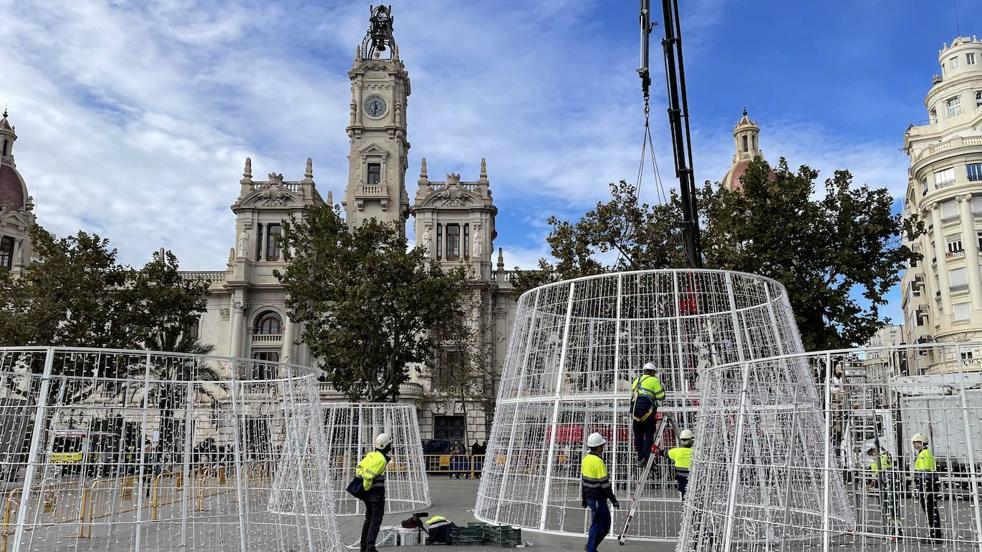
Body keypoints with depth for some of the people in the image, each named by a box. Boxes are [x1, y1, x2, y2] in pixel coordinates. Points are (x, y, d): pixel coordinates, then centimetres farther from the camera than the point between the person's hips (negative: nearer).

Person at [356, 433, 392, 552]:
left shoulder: (371, 455, 8)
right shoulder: (381, 459, -17)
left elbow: (359, 467, 10)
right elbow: (369, 476, -23)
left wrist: (362, 490, 13)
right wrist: (365, 488, -10)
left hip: (367, 492, 9)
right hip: (377, 492, -9)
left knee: (369, 519, 19)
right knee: (376, 521, -2)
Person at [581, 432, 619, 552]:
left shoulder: (586, 458, 7)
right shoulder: (598, 461, -20)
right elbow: (604, 483, -20)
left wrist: (584, 498, 22)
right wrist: (613, 500, -12)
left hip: (590, 496, 9)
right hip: (598, 498, -9)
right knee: (598, 525, 2)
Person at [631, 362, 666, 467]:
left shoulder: (636, 380, 19)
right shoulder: (654, 380, 2)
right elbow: (660, 396, -1)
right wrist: (662, 388, 16)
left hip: (635, 407, 5)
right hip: (647, 409, -5)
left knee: (638, 434, 13)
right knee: (649, 434, 1)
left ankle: (640, 457, 14)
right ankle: (645, 456, -10)